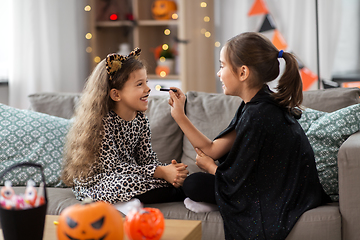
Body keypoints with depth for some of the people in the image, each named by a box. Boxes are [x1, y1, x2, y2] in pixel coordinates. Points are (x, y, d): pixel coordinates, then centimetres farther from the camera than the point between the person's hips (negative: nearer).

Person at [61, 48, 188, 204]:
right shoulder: (103, 122, -22)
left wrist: (167, 170, -23)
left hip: (130, 176, 7)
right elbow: (112, 167, -25)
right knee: (130, 183, -37)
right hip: (93, 184, -7)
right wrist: (161, 172, -31)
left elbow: (147, 158, 1)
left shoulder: (140, 118, 1)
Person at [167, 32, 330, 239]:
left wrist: (209, 167, 3)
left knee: (194, 185, -6)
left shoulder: (258, 115, -29)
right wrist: (180, 116, 3)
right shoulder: (256, 104, 2)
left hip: (281, 200, -10)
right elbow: (214, 150, 2)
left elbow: (235, 178, -20)